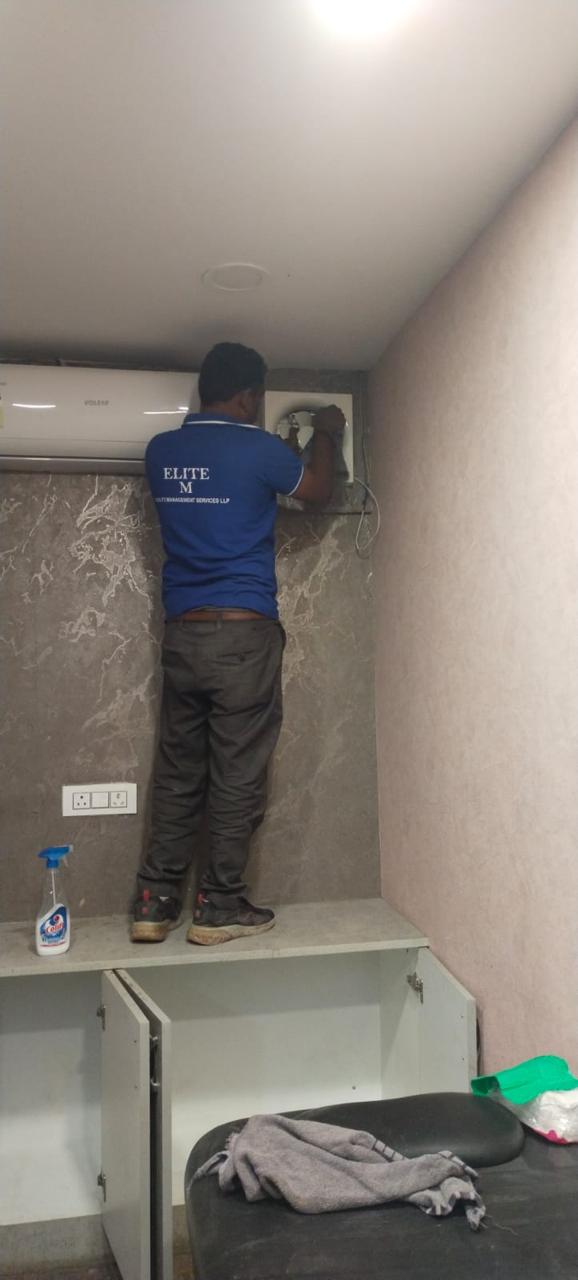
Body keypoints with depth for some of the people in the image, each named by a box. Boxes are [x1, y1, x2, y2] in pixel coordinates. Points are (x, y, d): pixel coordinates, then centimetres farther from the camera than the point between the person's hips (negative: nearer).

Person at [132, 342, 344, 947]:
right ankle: (219, 907, 11)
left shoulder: (161, 451, 8)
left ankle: (155, 902, 15)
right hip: (244, 633, -5)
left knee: (177, 773, 11)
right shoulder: (258, 449, -7)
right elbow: (319, 491, 11)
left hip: (182, 633, 6)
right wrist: (325, 435, 30)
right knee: (237, 777, 3)